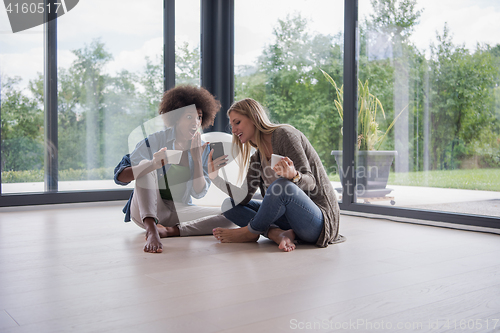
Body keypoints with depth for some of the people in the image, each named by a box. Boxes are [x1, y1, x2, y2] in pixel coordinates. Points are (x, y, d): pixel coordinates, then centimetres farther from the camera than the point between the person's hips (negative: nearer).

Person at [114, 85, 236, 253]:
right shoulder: (154, 141, -7)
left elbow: (199, 193, -3)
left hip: (180, 212, 3)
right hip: (146, 210, -3)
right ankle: (151, 230, -45)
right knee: (146, 165, -28)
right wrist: (154, 164, -36)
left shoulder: (202, 149, 3)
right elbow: (120, 176, -17)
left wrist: (197, 159, -15)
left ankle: (170, 231, -28)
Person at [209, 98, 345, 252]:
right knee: (229, 205, 4)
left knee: (283, 186, -38)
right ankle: (278, 234, -19)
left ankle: (249, 233, -11)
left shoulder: (284, 134, -11)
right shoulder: (257, 158, 12)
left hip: (319, 218, -8)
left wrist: (293, 176, -38)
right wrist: (215, 175, -1)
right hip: (291, 217, 8)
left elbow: (311, 182, -17)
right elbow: (243, 198, 4)